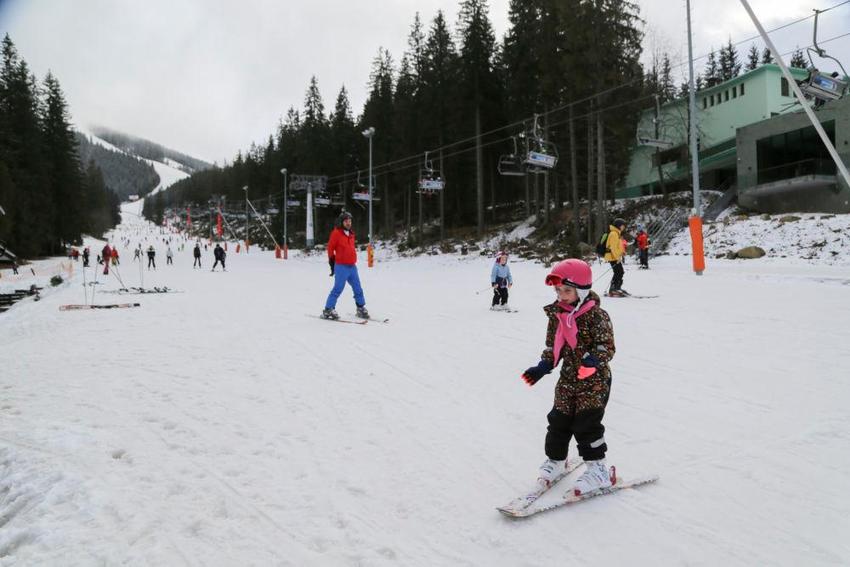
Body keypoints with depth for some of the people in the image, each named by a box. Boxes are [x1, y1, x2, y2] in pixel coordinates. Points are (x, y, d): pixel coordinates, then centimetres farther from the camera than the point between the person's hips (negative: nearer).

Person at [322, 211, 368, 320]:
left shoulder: (351, 234, 16)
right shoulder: (336, 233, -6)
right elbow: (330, 248, -3)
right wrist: (332, 263, -2)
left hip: (352, 266, 7)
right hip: (341, 266, -7)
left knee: (358, 289, 9)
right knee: (337, 289, -9)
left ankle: (361, 308, 20)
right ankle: (328, 310, -2)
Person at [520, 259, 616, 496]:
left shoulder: (596, 315, -15)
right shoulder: (556, 315, 3)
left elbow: (607, 346, -18)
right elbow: (552, 346, 12)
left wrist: (593, 360, -36)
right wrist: (543, 367, 1)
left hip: (594, 379, -6)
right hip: (568, 379, 6)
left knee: (586, 423, -7)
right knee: (559, 420, 10)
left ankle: (597, 468, 9)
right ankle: (555, 460, 30)